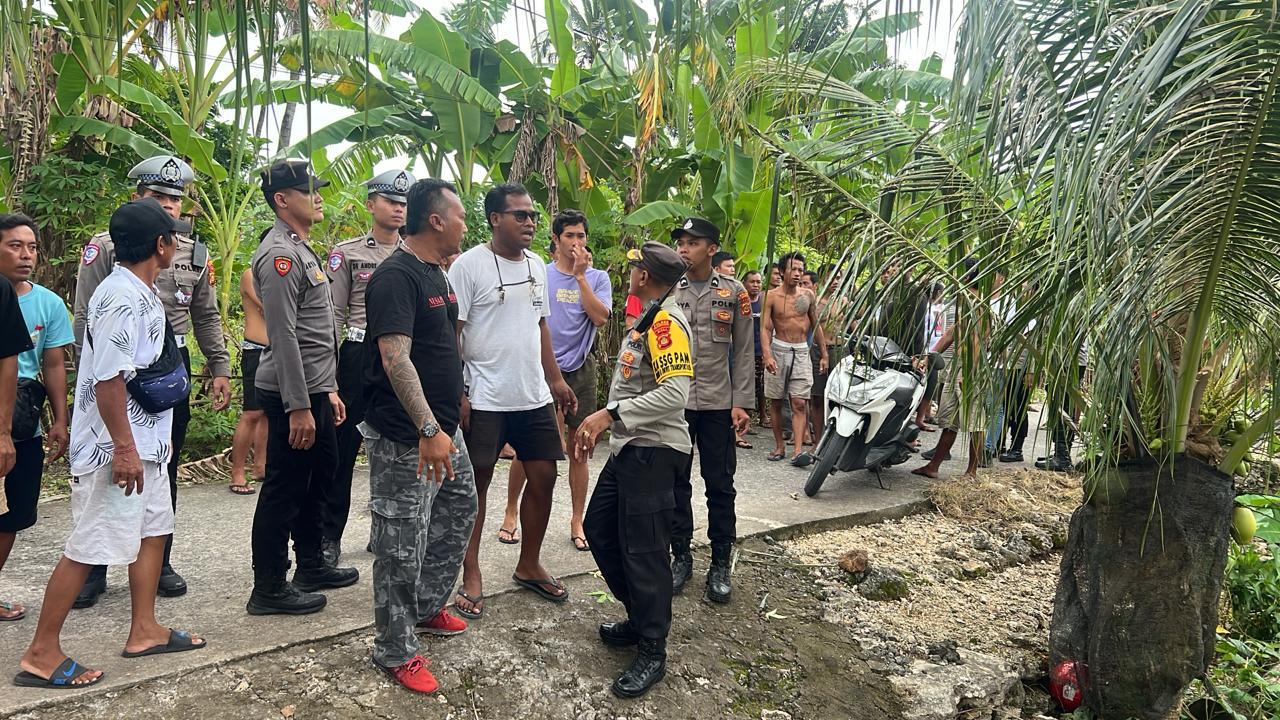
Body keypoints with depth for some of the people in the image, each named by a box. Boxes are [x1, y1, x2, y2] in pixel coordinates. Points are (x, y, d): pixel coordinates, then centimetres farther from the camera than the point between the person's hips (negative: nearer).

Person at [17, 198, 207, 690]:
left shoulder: (143, 293, 11)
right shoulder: (122, 298, -20)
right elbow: (108, 379, -25)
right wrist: (123, 447, -24)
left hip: (145, 441, 10)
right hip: (115, 449, -10)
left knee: (153, 529, 16)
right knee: (88, 548, -3)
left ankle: (144, 631, 28)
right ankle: (41, 655, 9)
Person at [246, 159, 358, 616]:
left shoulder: (302, 251, 17)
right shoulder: (279, 255, -16)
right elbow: (283, 336, -22)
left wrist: (328, 389, 20)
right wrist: (298, 407, -23)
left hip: (315, 389, 10)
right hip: (293, 394, -10)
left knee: (321, 475, 19)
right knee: (284, 488, -1)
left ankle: (311, 565, 33)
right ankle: (269, 589, 11)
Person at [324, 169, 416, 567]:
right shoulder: (346, 253, 2)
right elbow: (334, 316, -1)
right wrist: (328, 373, -7)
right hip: (359, 356, -3)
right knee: (343, 447, 1)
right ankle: (329, 535, 12)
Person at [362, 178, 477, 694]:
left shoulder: (437, 272, 12)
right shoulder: (396, 276, -18)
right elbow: (395, 359, -27)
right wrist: (428, 429, -33)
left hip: (443, 427, 10)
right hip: (406, 438, -10)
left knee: (459, 512, 20)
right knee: (401, 544, 0)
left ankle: (427, 607, 38)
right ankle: (396, 651, 14)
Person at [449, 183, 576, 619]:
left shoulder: (536, 265, 11)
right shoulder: (470, 265, -10)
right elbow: (450, 334, -11)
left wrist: (555, 379, 15)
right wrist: (457, 395, -15)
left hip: (534, 397, 7)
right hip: (484, 400, -6)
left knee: (543, 477, 10)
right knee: (476, 485, 4)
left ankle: (529, 566, 27)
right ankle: (471, 575, 18)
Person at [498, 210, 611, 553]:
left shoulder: (597, 277, 3)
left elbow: (600, 317, -13)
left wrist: (580, 274, -14)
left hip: (580, 371, 1)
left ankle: (577, 521, 20)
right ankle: (511, 510, 23)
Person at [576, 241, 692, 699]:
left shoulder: (666, 321, -16)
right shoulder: (647, 320, 15)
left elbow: (674, 394, -26)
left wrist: (610, 415, -25)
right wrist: (599, 424, 16)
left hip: (653, 451, -11)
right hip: (628, 447, 11)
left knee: (643, 552, -3)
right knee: (599, 529, 17)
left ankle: (652, 653, 12)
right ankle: (640, 618, 32)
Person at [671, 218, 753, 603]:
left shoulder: (734, 292, 1)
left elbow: (743, 352, 2)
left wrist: (742, 403, -3)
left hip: (718, 402, -1)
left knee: (720, 485, 5)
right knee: (675, 482, 8)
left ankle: (720, 564, 17)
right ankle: (681, 556, 23)